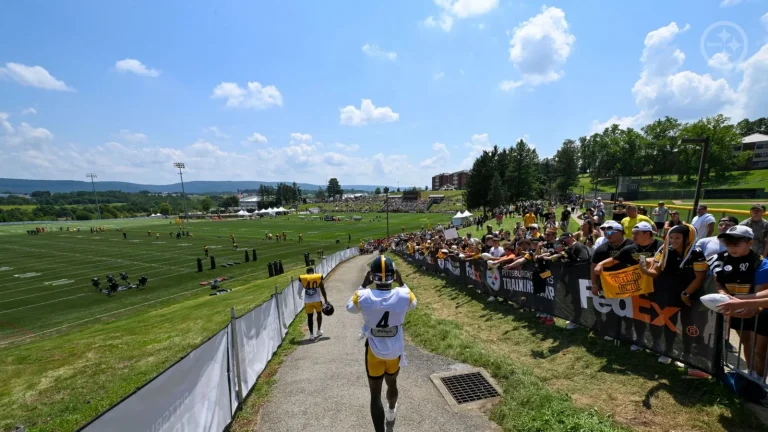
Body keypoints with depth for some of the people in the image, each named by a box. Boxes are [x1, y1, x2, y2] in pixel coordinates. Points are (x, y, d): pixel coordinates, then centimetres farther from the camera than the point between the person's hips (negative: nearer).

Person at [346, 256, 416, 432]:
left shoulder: (364, 297, -25)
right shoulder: (403, 295, -22)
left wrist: (363, 285, 1)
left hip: (374, 351, -3)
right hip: (395, 350, 3)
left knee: (375, 394, 12)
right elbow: (412, 303, 4)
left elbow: (350, 307, 0)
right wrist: (401, 283, 5)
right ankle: (390, 416, 58)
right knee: (392, 383, 30)